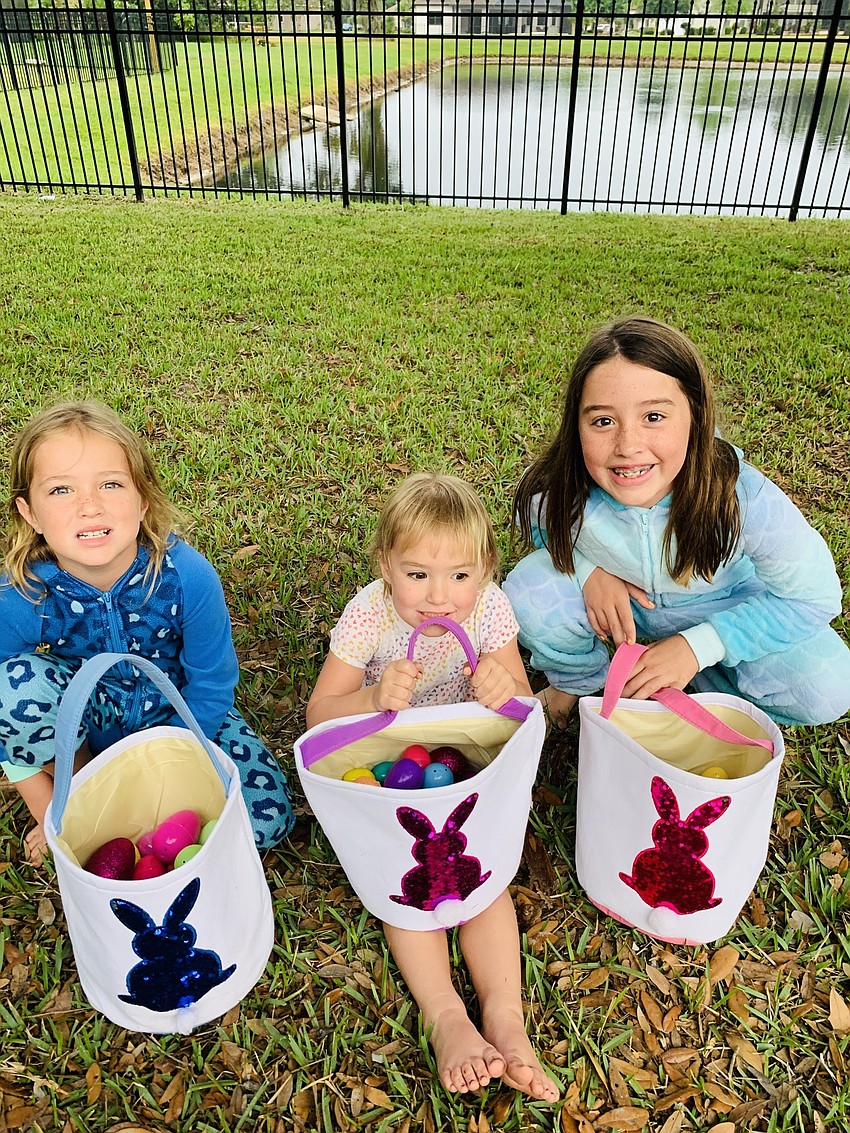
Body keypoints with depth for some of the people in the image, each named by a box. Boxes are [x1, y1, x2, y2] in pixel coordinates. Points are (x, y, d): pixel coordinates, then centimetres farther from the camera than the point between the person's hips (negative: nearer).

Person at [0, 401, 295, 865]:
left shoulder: (187, 575, -29)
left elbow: (210, 688, -15)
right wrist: (51, 814, -10)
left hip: (176, 712, 0)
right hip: (85, 720, 1)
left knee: (267, 818, -16)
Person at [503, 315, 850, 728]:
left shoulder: (745, 498, -35)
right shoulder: (550, 491, -32)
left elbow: (813, 597, -20)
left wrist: (696, 646, -26)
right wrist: (588, 568, -26)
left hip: (721, 607, 0)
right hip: (611, 594, 1)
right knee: (525, 593, -26)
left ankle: (699, 682, 8)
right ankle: (576, 680, 7)